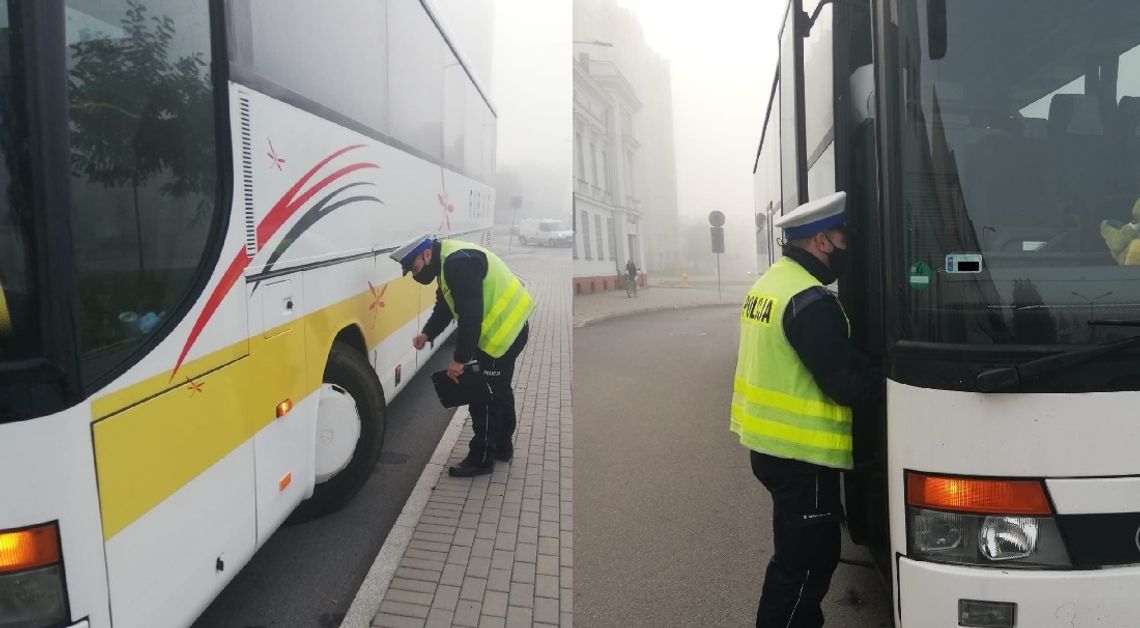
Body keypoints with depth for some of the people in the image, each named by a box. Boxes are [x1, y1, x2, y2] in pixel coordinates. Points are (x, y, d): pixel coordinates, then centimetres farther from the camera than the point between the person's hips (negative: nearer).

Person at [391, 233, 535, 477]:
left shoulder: (458, 263, -24)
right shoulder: (448, 262, 10)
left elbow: (470, 315, -28)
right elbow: (444, 306, 17)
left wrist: (459, 358, -24)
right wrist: (427, 334, 1)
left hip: (505, 329, -11)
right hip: (507, 327, 11)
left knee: (485, 396, -2)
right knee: (498, 390, 22)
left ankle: (481, 458, 9)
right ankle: (502, 446, 37)